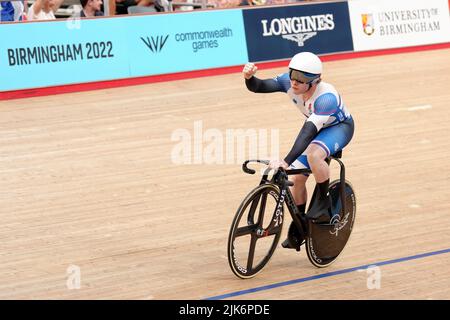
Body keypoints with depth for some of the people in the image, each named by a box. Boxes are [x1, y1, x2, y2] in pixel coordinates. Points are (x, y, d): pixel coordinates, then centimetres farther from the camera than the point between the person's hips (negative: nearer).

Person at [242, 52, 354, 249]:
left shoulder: (326, 97, -39)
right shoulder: (289, 83, -23)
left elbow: (308, 132, -46)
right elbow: (258, 87, -26)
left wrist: (287, 161, -55)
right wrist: (249, 78, -50)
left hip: (340, 127, -6)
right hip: (317, 128, 6)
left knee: (313, 153, -37)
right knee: (296, 177, -5)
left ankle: (323, 202, -14)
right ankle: (297, 229, 14)